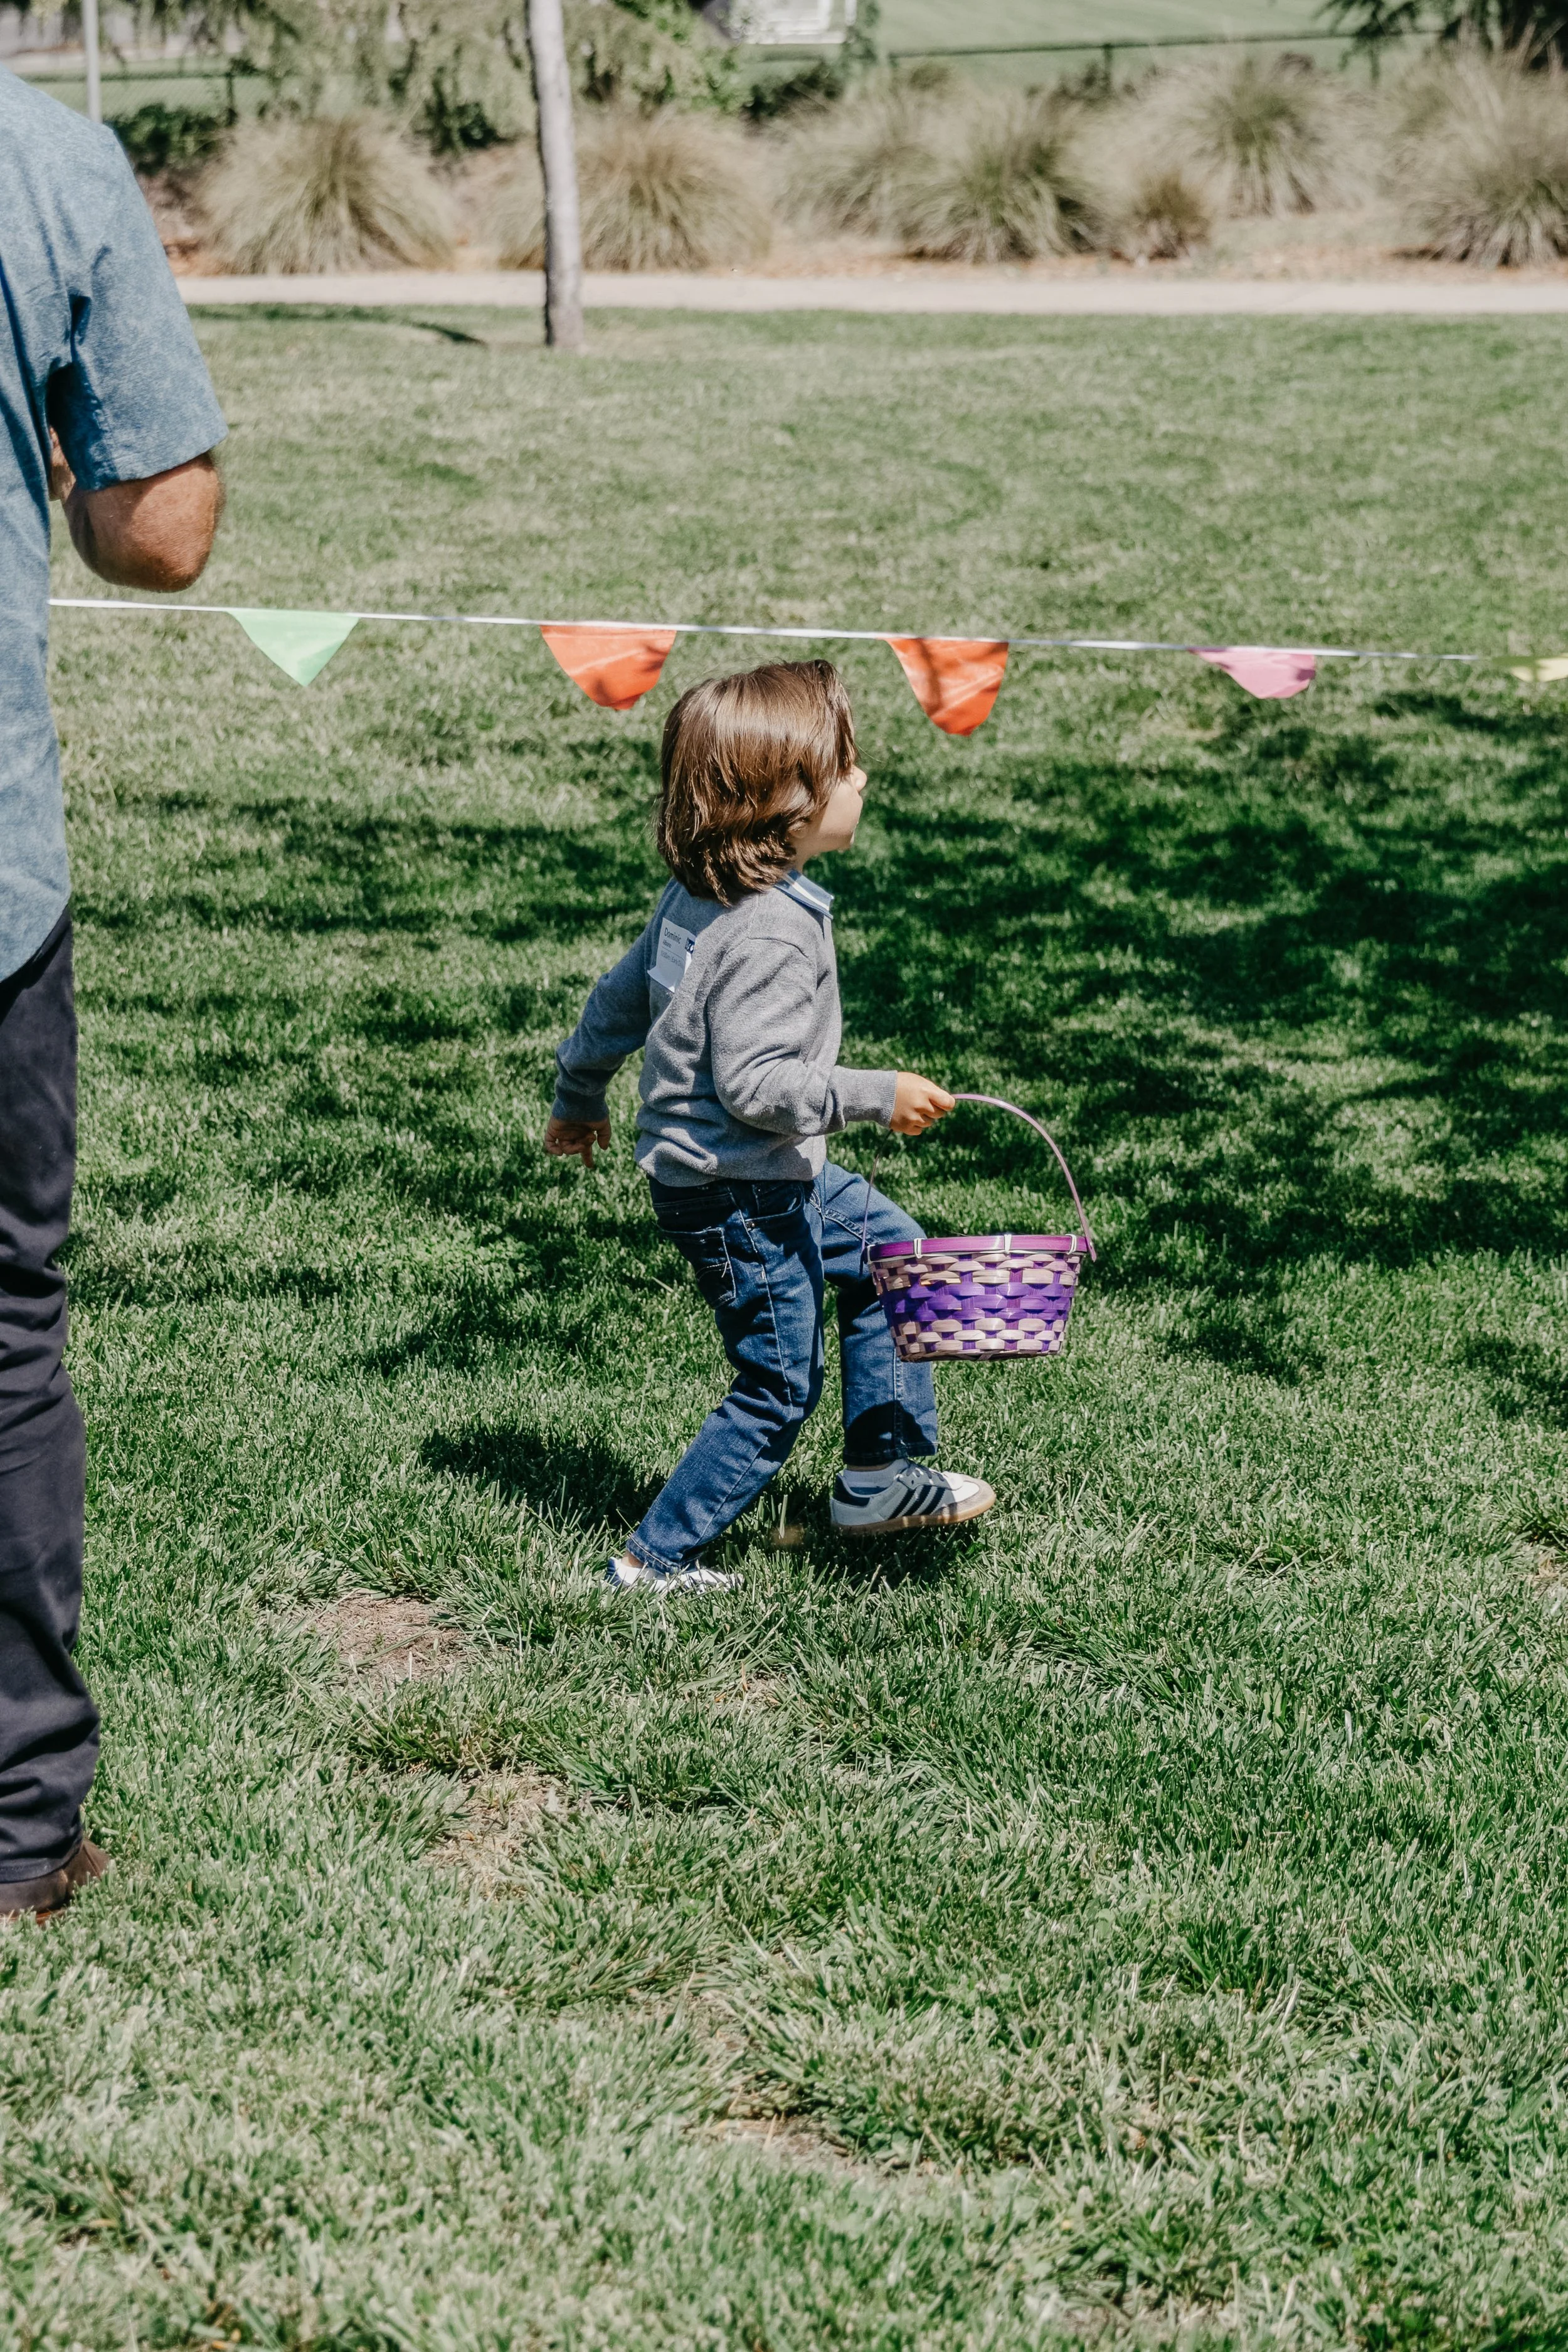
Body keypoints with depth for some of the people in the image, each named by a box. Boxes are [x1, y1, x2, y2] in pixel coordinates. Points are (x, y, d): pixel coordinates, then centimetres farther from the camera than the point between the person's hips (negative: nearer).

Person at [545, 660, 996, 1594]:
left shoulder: (700, 899, 2)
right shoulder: (771, 936, -28)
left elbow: (619, 998, 14)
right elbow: (754, 1084, -30)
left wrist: (579, 1097, 28)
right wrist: (877, 1096, -24)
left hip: (772, 1177, 10)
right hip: (739, 1200, -10)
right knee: (779, 1390, 1)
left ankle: (881, 1475, 31)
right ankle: (654, 1558, 11)